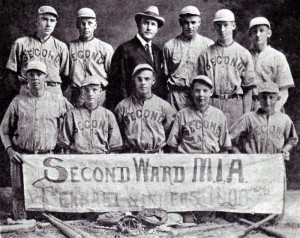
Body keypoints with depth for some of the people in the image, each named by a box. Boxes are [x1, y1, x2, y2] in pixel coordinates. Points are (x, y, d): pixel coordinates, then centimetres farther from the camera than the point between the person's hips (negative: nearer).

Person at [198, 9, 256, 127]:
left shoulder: (244, 54, 8)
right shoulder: (205, 54, 10)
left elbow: (248, 87, 6)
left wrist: (246, 116, 0)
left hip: (235, 104, 0)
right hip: (211, 104, 1)